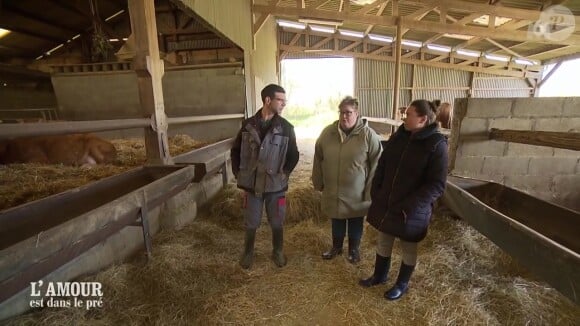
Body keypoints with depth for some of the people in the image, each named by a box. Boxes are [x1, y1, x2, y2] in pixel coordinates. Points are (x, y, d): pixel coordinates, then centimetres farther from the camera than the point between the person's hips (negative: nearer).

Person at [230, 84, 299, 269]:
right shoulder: (248, 125, -2)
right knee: (251, 223, 15)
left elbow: (293, 155, 2)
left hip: (276, 186, 0)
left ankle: (278, 252, 39)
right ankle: (248, 252, 39)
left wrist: (285, 173, -7)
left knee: (277, 223, 14)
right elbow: (235, 150, 8)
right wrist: (237, 172, 1)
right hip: (251, 185, 1)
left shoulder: (286, 127, -5)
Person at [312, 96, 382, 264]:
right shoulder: (328, 132, -5)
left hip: (357, 193, -2)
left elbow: (376, 166, -12)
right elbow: (318, 159, 4)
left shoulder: (368, 135, -15)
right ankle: (336, 246, 44)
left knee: (355, 223, 18)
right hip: (333, 191, 3)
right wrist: (318, 183, 8)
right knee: (337, 221, 21)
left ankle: (354, 249, 42)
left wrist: (370, 191, -11)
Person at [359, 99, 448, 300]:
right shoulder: (399, 136, 1)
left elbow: (437, 185, -17)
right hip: (386, 203, 5)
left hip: (412, 211, -5)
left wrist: (410, 206, -22)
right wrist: (375, 192, 1)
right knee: (383, 241, 20)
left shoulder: (436, 144, -16)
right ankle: (379, 275, 43)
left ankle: (402, 284, 39)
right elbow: (382, 165, 8)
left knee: (408, 248, 16)